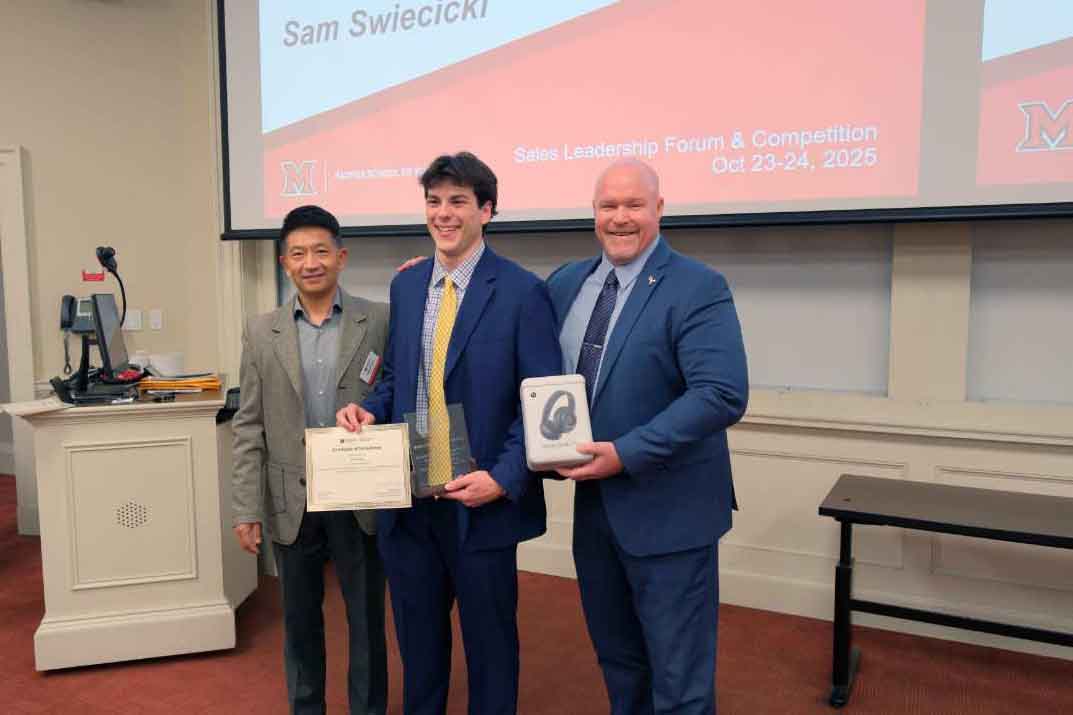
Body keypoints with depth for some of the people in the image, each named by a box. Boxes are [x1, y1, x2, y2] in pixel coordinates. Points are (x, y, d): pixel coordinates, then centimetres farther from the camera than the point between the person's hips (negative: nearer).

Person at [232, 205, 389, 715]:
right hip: (291, 502, 2)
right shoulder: (261, 332, 2)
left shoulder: (381, 322, -4)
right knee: (300, 621, 17)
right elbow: (249, 427, 2)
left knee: (366, 620, 12)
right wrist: (246, 510, -2)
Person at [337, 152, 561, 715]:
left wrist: (504, 478, -20)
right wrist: (368, 408, -3)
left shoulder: (521, 291, -10)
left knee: (489, 646, 14)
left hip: (482, 503, -5)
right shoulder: (405, 285, 7)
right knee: (417, 644, 20)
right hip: (407, 501, 5)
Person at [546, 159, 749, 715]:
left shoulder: (697, 288, -13)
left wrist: (626, 453, -24)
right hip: (592, 503, 6)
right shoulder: (566, 283, 6)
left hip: (667, 510, -6)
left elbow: (723, 395, -23)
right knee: (616, 659, 23)